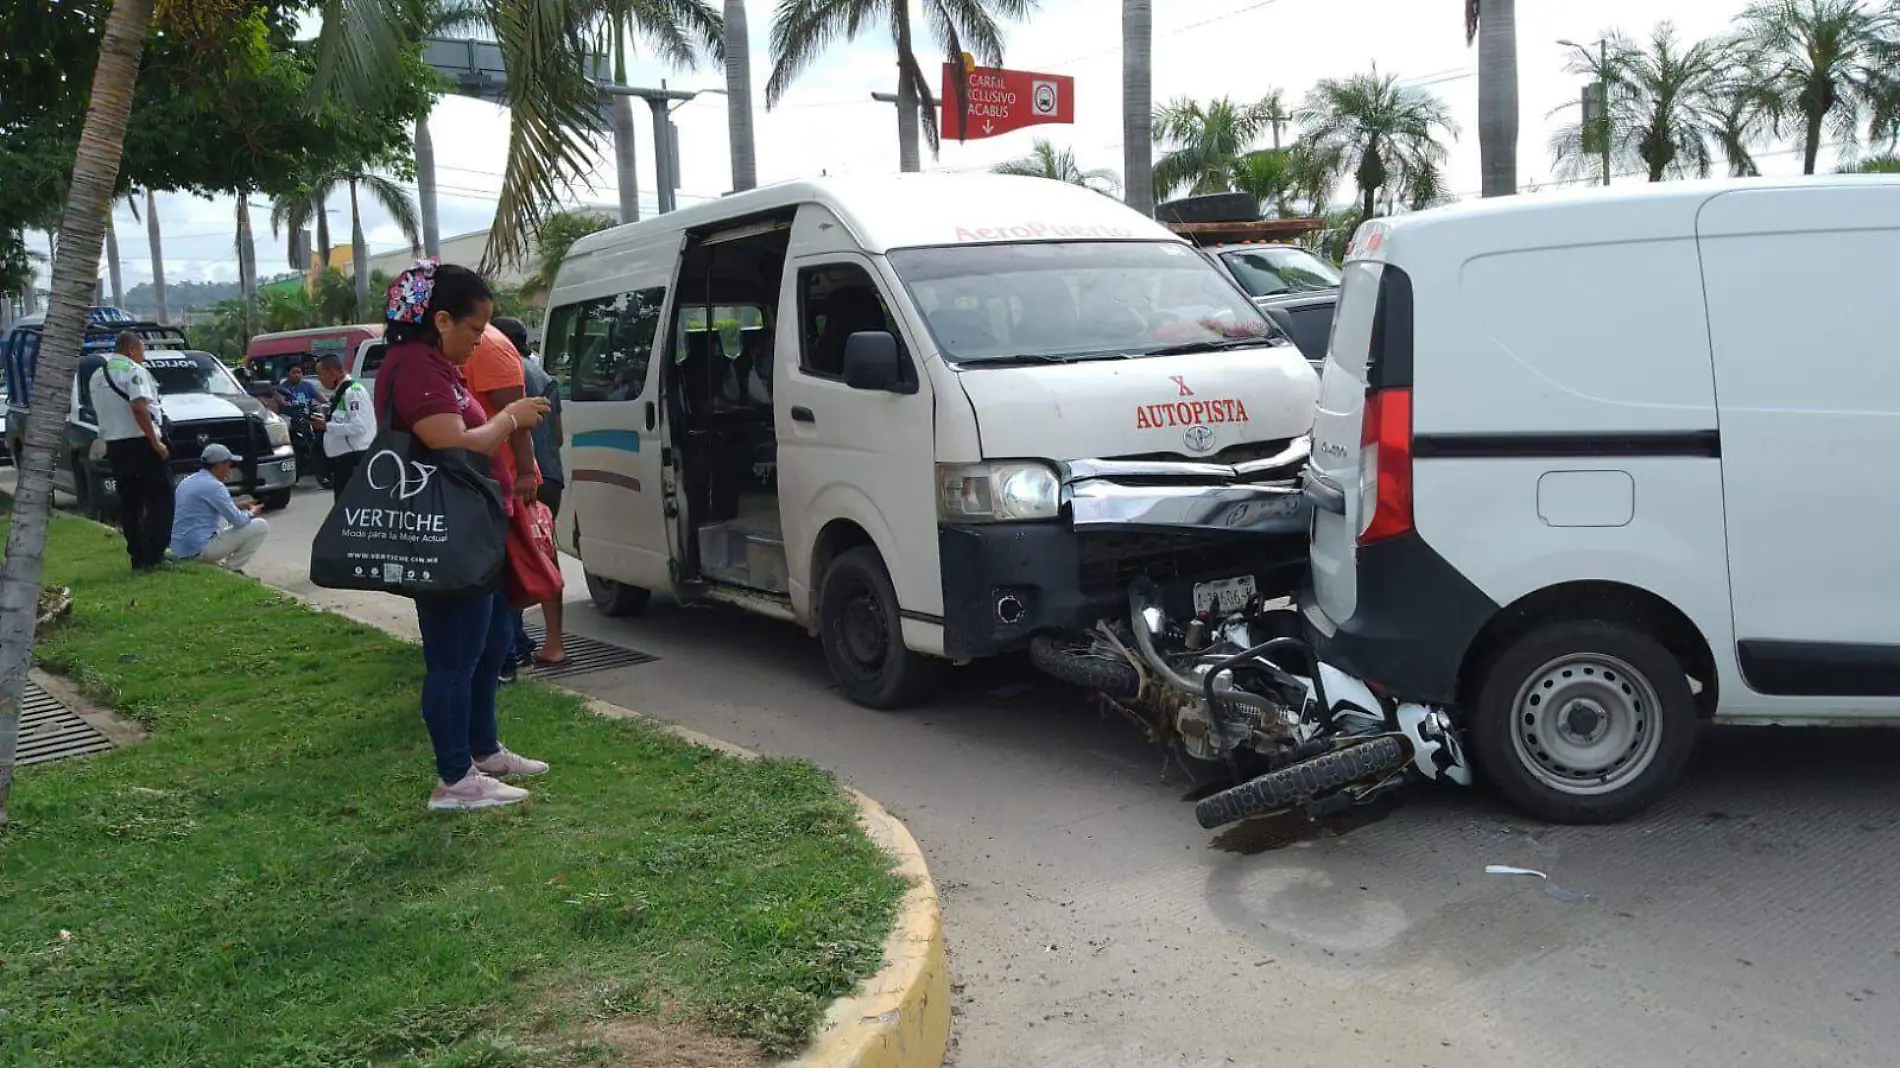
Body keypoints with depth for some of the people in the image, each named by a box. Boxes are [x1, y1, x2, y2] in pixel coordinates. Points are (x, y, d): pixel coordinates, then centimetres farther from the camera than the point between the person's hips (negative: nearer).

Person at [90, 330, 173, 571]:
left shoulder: (96, 377, 15)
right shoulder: (133, 370, -10)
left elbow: (104, 411, 18)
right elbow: (139, 407, -22)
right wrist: (155, 441, -20)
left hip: (114, 445, 8)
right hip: (140, 442, -8)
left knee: (129, 504, 10)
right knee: (159, 501, -2)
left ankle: (138, 558, 11)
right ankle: (155, 557, -7)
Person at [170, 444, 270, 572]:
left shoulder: (187, 481, 12)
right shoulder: (214, 486, -15)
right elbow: (238, 521, -14)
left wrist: (238, 506, 25)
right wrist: (251, 513, 7)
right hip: (200, 549, -9)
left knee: (222, 519, 36)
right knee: (260, 526, -6)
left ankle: (217, 564, 19)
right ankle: (230, 569, 0)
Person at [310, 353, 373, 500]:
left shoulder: (352, 391, -14)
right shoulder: (338, 393, 17)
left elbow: (358, 426, -24)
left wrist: (326, 426, -18)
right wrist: (324, 423, 8)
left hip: (354, 458, -11)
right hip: (342, 457, 11)